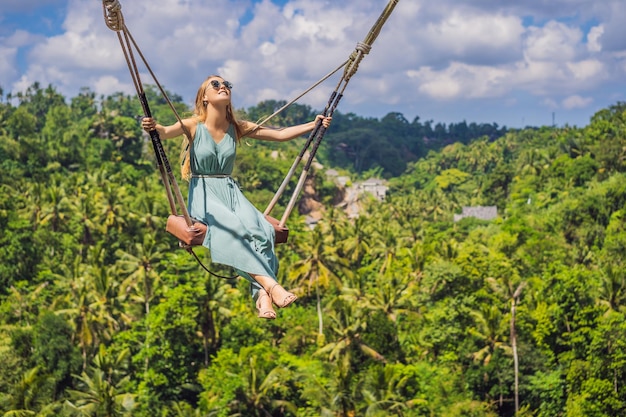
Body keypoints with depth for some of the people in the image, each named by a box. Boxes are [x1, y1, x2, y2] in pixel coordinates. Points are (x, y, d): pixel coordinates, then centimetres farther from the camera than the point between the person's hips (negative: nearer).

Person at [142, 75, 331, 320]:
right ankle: (271, 284, -41)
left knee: (259, 229, -30)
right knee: (233, 227, -35)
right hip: (202, 194, -3)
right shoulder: (194, 126, -2)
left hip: (231, 192, 3)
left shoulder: (238, 128, 9)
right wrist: (154, 127, -45)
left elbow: (280, 135, 12)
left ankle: (262, 295, -41)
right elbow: (167, 132, -22)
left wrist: (313, 125, 5)